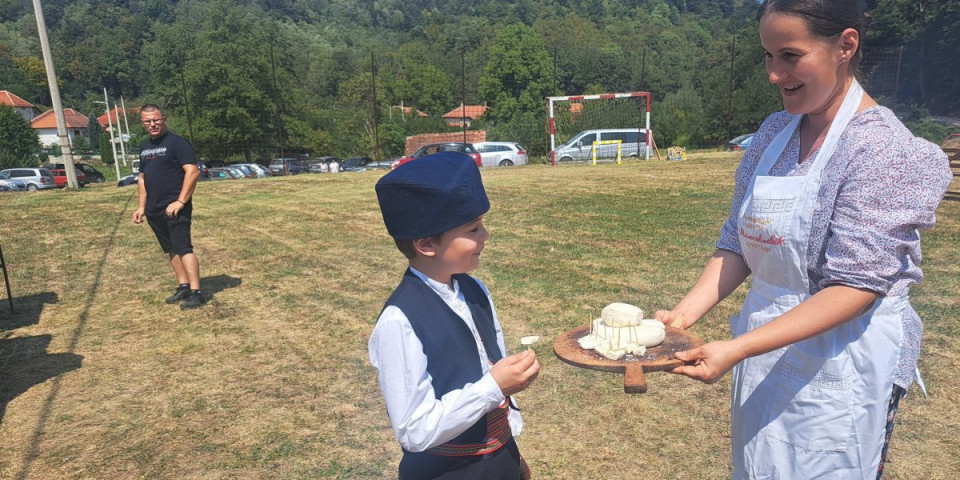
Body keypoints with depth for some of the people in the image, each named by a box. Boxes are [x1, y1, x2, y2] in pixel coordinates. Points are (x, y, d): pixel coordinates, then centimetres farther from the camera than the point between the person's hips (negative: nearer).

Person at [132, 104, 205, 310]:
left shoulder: (176, 142, -7)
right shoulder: (145, 147, 17)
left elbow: (192, 172, -16)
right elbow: (143, 178, 24)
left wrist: (180, 202, -20)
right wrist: (141, 206, 16)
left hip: (175, 208, -8)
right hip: (154, 210, 8)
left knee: (183, 248, -12)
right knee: (171, 250, 11)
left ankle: (195, 293, -11)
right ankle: (183, 287, 19)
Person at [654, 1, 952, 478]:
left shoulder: (883, 147, -15)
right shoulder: (774, 133, 3)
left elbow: (855, 286, -21)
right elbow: (737, 244, 3)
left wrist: (737, 349, -29)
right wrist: (684, 313, -11)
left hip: (840, 362, -5)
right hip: (766, 348, 6)